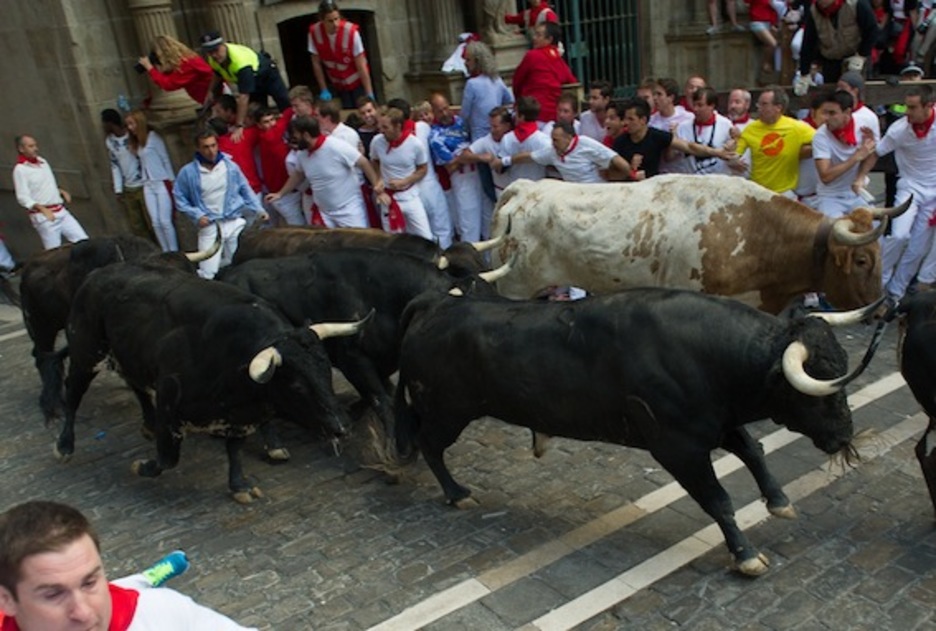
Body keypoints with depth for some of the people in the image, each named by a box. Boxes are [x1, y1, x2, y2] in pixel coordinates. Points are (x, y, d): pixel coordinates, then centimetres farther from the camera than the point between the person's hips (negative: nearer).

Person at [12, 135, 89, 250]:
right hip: (43, 216, -7)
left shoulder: (43, 162, 13)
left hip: (61, 212, 7)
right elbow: (23, 198, -13)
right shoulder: (20, 169, -8)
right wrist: (43, 209, -26)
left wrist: (62, 191, 5)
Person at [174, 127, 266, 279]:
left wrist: (258, 210, 0)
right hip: (209, 226, -1)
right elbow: (179, 198, 5)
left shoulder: (231, 166, 1)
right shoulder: (188, 172, -2)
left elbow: (246, 190, 10)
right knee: (208, 273, -7)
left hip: (235, 222, 1)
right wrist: (197, 215, -7)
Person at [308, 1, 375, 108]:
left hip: (357, 82, -2)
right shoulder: (314, 32, -19)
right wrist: (324, 90, -3)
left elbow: (361, 66, -23)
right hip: (338, 85, 3)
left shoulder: (351, 31, -27)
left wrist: (369, 95, -23)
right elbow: (316, 63, -6)